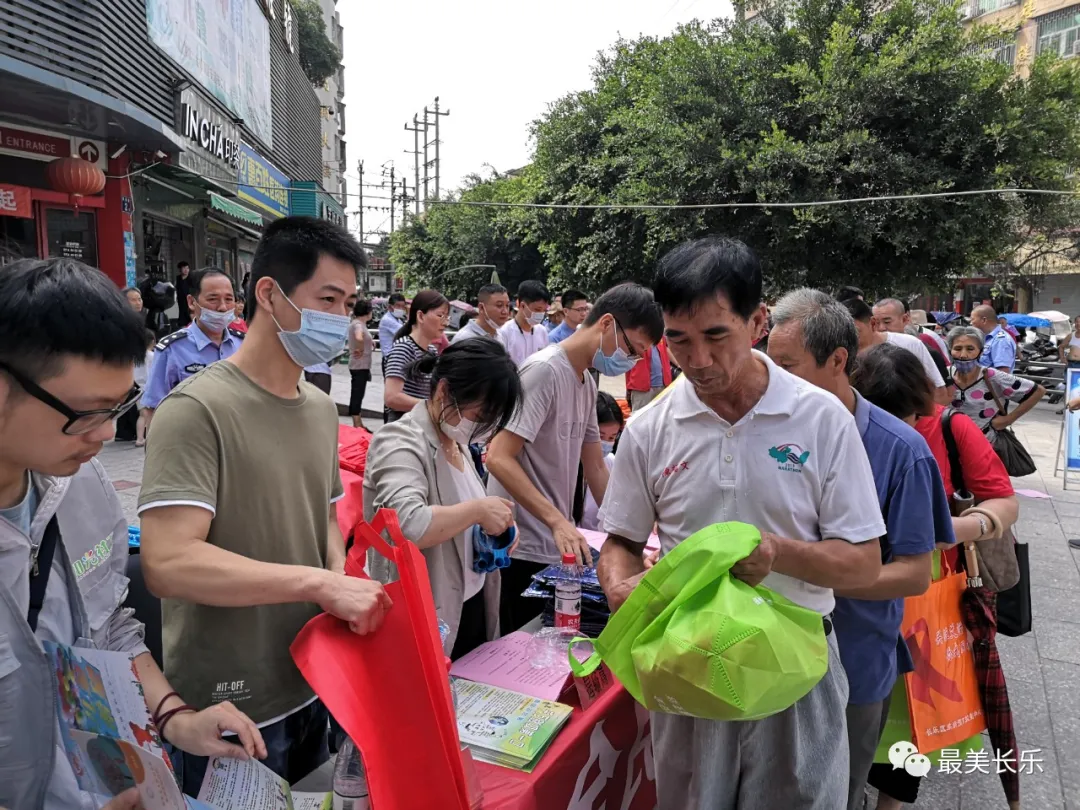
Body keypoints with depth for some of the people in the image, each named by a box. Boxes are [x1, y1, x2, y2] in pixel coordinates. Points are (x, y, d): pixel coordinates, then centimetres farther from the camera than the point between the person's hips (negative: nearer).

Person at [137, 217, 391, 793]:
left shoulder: (321, 407, 5)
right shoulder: (198, 409, -20)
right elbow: (166, 562, -28)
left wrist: (344, 596, -5)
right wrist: (322, 582, -29)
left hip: (310, 686, 7)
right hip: (228, 709, -7)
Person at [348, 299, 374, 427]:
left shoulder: (360, 323, 11)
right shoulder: (358, 324, -18)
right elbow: (359, 338, -39)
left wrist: (370, 342, 6)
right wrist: (360, 350, -22)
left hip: (362, 365, 10)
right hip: (359, 366, -10)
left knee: (358, 394, 16)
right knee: (357, 395, -4)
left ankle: (359, 425, 25)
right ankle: (357, 426, 1)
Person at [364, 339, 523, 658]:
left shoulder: (456, 441, 6)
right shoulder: (401, 444, -20)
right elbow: (408, 525, -38)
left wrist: (493, 524, 0)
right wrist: (478, 510, -25)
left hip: (471, 608, 9)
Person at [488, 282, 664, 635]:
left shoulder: (587, 380, 11)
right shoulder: (544, 370, -17)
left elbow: (595, 467, 15)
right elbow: (498, 458, -22)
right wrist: (557, 521, -27)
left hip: (558, 547, 8)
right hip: (523, 551, -8)